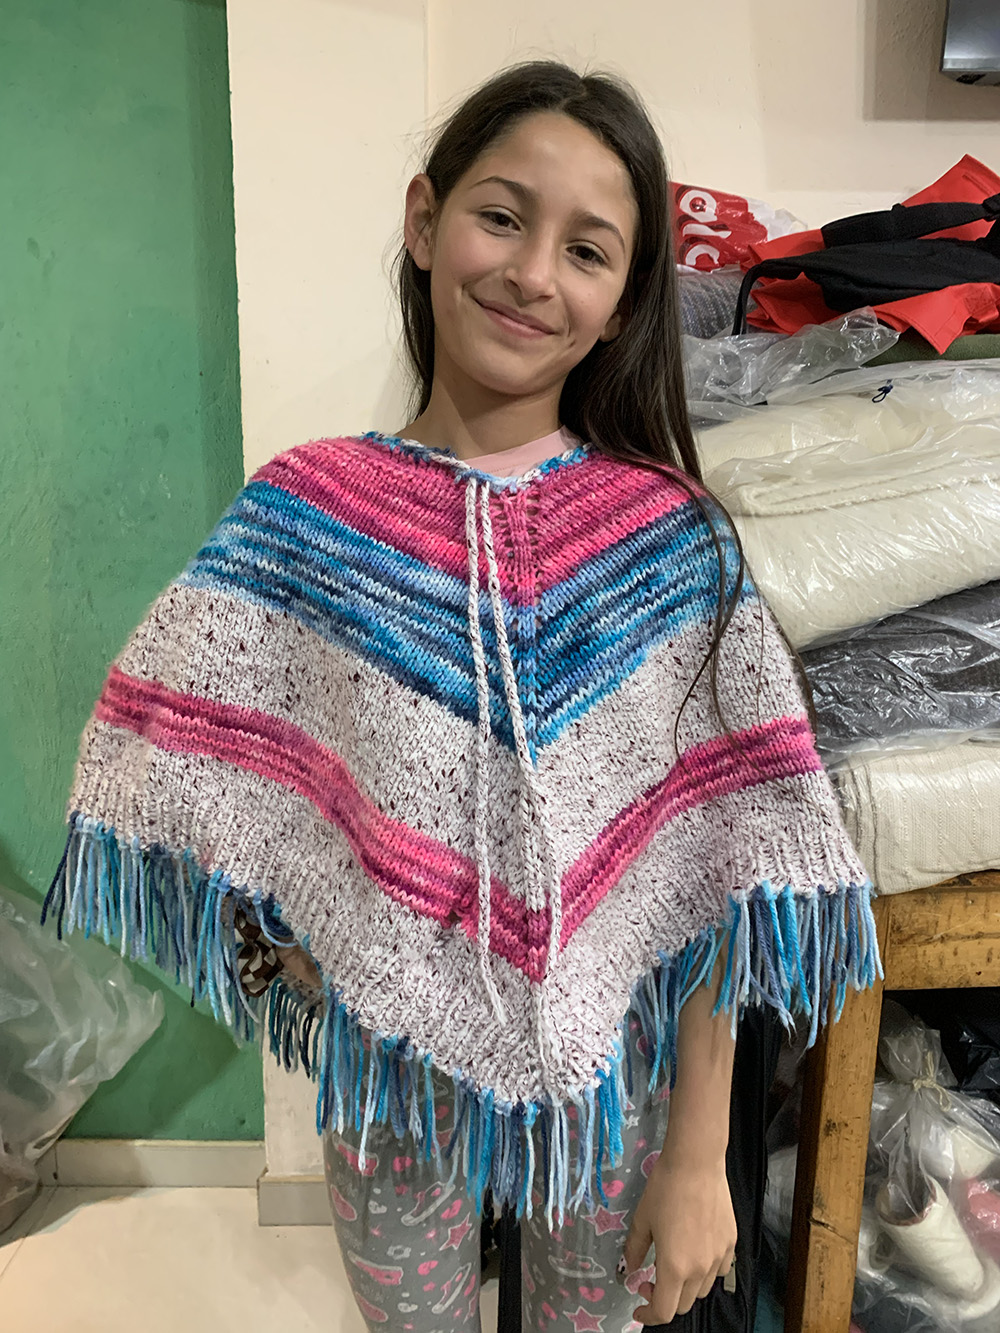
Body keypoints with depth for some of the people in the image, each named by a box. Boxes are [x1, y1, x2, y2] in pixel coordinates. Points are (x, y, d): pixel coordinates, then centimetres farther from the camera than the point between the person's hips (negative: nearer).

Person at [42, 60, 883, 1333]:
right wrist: (283, 943, -12)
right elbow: (185, 757, -3)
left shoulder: (676, 542, -12)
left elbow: (716, 864, -12)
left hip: (609, 1072, 0)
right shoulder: (302, 514, -11)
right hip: (387, 1056, 1)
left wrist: (698, 1156, -9)